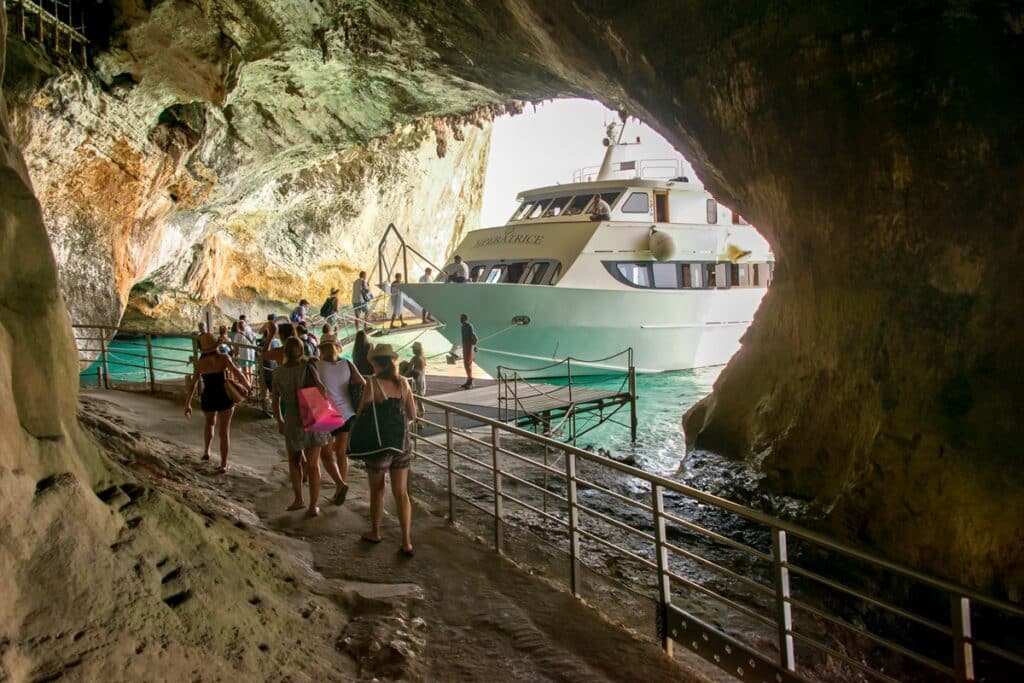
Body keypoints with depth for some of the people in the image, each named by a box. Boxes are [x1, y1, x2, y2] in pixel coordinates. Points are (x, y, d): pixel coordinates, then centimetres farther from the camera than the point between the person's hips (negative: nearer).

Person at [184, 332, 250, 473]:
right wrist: (247, 386, -4)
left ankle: (206, 451, 31)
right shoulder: (223, 358, -11)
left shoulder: (199, 363, -2)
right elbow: (237, 373, -20)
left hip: (208, 399, 2)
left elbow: (192, 385, 1)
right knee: (225, 430, 9)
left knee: (210, 422, 34)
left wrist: (187, 405, 9)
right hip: (225, 398, -2)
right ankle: (223, 465, 10)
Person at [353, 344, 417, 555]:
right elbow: (412, 414, 5)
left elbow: (361, 413, -8)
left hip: (379, 444, -3)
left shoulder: (373, 383, -13)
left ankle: (375, 533, 34)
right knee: (401, 493, 7)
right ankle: (406, 543, 5)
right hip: (402, 444, 3)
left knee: (377, 491, 16)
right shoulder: (402, 382, 0)